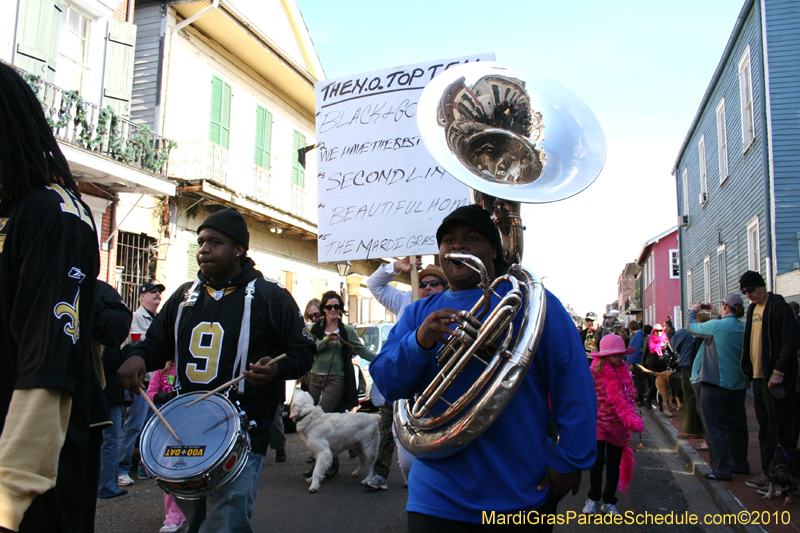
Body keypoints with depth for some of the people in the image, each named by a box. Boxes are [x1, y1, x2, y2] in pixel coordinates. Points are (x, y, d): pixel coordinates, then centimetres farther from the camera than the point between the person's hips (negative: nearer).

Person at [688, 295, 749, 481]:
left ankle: (721, 470, 0)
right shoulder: (745, 328, 1)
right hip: (738, 385, 6)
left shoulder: (716, 326, -16)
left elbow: (692, 327, -1)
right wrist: (717, 316, 29)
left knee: (715, 427, 0)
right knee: (736, 426, 18)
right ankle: (740, 464, 29)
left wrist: (693, 311, 17)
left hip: (715, 384, -6)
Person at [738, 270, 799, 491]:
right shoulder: (753, 309, 15)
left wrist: (778, 372, -20)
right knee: (764, 429, 13)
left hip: (775, 379, -8)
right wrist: (750, 370, 13)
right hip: (758, 377, 8)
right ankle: (768, 474, 21)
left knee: (780, 431, -4)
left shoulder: (778, 306, -11)